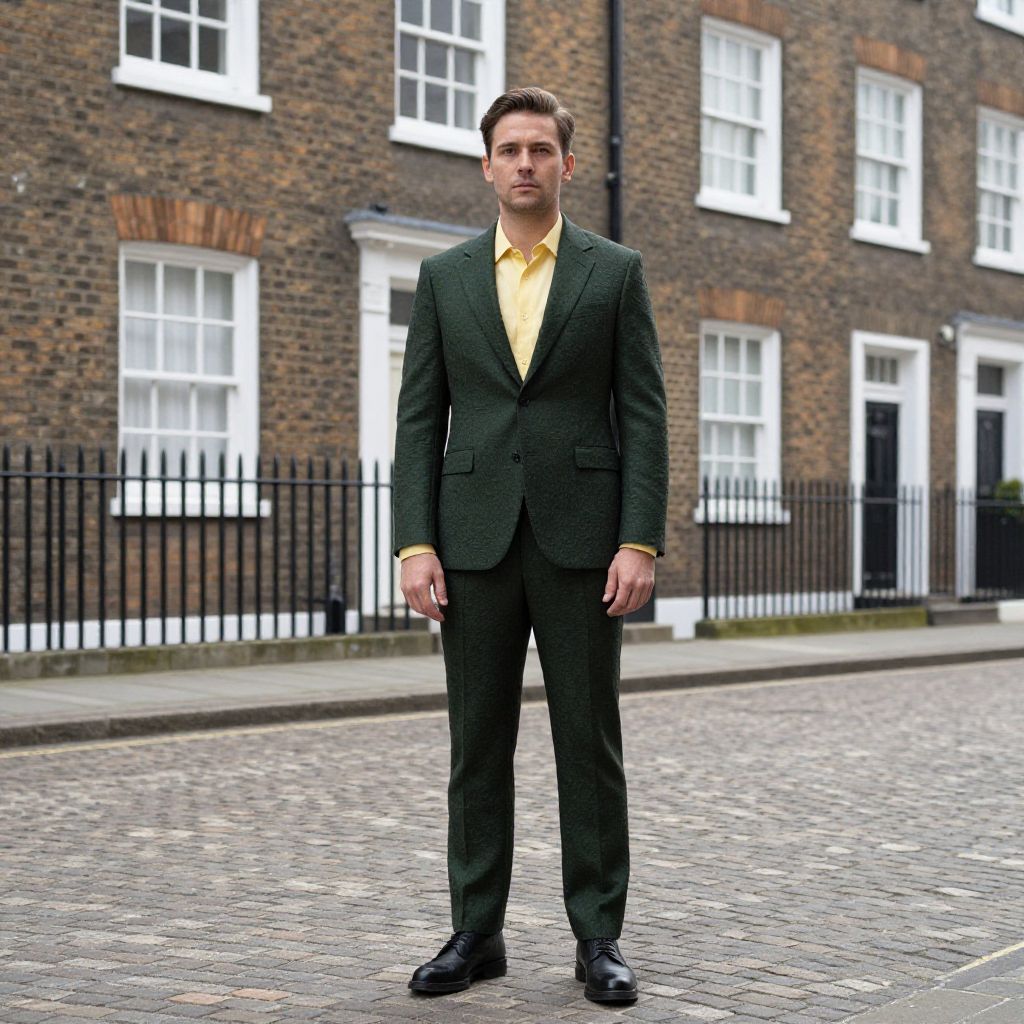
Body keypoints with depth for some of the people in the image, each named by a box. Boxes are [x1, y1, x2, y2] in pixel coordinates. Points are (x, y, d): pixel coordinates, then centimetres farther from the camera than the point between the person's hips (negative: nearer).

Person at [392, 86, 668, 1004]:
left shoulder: (617, 271, 5)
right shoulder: (444, 277, 9)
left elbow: (645, 413, 0)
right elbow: (420, 417, 6)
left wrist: (641, 542, -10)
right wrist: (415, 541, -4)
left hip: (580, 536, -1)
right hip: (475, 538, 2)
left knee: (590, 741, 2)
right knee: (478, 744, 6)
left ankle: (600, 936, 12)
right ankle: (477, 932, 16)